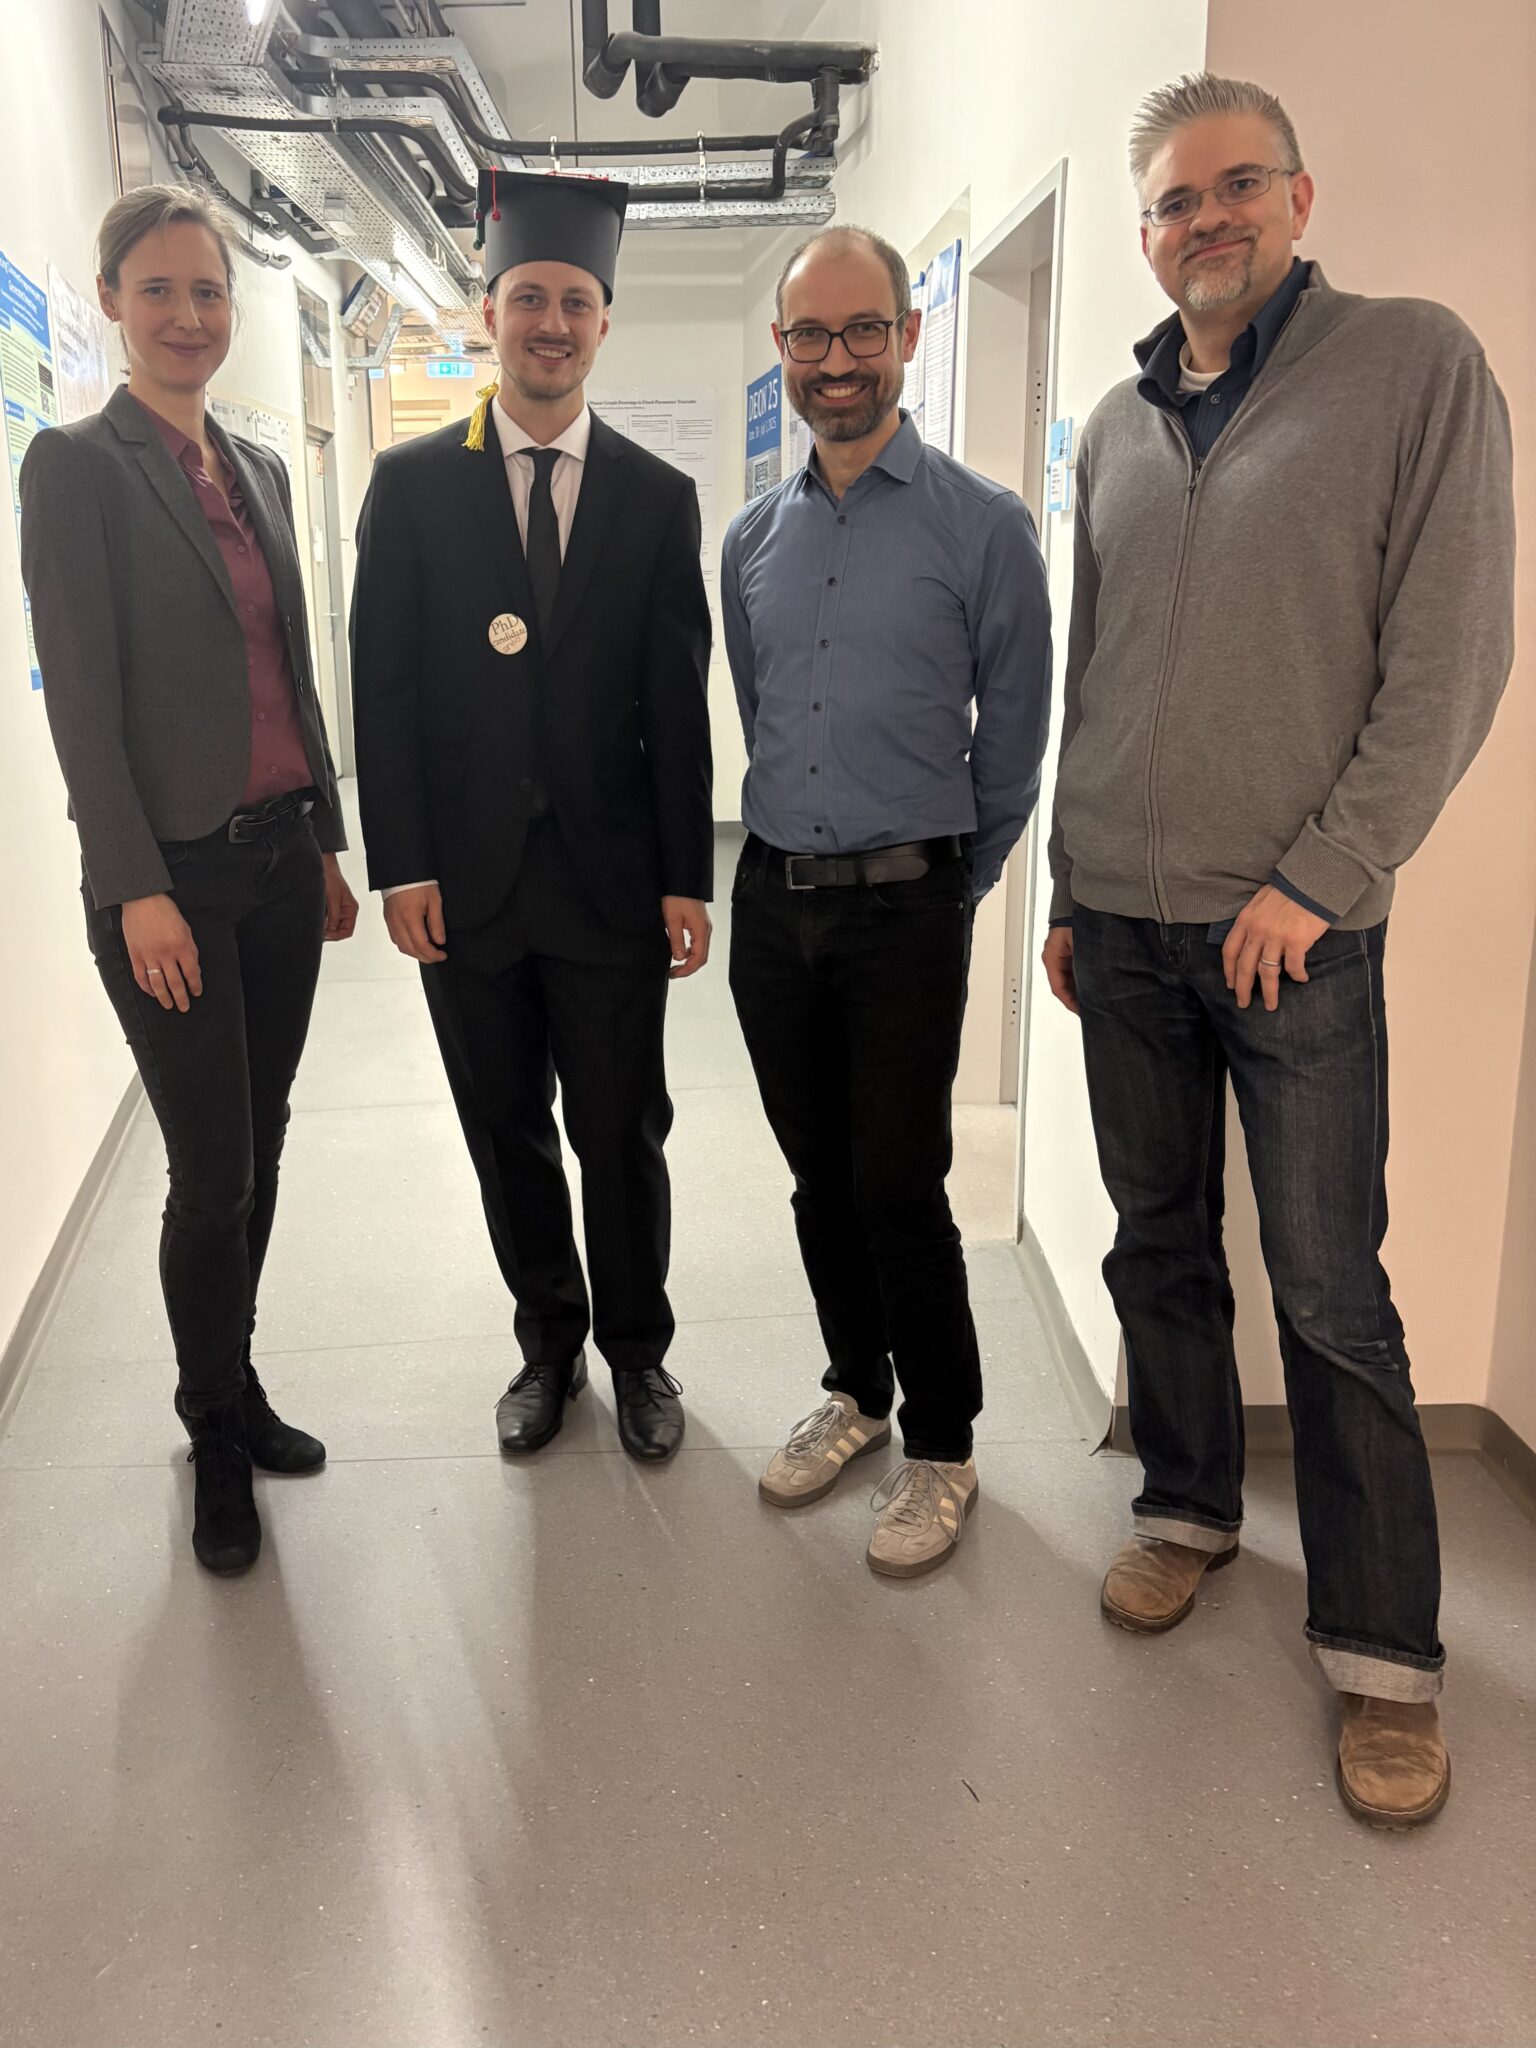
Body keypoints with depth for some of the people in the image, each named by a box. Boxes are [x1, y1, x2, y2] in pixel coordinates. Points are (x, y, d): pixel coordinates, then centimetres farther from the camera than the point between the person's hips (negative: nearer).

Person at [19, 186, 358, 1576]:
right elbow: (81, 694, -11)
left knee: (260, 1154, 13)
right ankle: (217, 1435, 21)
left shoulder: (259, 470, 14)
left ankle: (237, 1391, 31)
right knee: (214, 1172, 0)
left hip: (282, 857, 6)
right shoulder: (77, 466, -6)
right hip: (172, 872, -6)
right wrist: (139, 890, -16)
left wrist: (330, 841, 15)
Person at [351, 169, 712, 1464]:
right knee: (508, 1135, 12)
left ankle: (637, 1349, 27)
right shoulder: (413, 483, 4)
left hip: (611, 876, 0)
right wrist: (402, 863, -7)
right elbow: (383, 683, 0)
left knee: (623, 1135, 6)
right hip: (465, 878, 1)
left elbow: (680, 701, 2)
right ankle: (549, 1343, 32)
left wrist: (687, 876, -4)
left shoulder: (658, 497, 5)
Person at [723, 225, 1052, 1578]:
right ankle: (857, 1391, 34)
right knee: (820, 1176, 14)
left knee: (900, 1189, -1)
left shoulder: (983, 525, -6)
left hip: (905, 908, -4)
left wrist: (950, 890, 5)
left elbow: (1012, 740, -1)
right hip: (774, 902, 5)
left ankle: (942, 1446, 19)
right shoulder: (753, 538, 8)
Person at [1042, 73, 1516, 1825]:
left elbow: (1449, 658, -8)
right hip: (1123, 923, 5)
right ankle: (1188, 1507, 33)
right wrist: (1066, 893, 13)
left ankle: (1381, 1649, 14)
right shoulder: (1115, 429, 12)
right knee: (1158, 1246, 13)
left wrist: (1317, 879, -13)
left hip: (1297, 925, -4)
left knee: (1333, 1295, 0)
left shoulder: (1417, 366, -2)